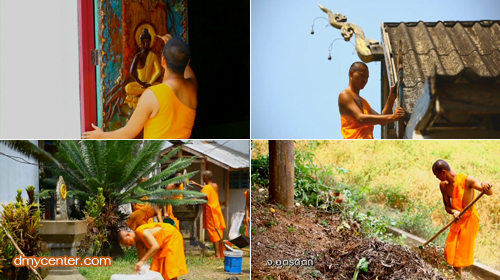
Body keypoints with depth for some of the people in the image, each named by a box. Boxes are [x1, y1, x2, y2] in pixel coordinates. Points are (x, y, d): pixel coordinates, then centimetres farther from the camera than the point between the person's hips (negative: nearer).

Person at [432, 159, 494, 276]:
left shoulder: (467, 180, -23)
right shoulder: (443, 185, -3)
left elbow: (490, 193, -27)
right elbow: (447, 206, 1)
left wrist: (486, 187, -52)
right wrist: (453, 211, -23)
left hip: (469, 219, -6)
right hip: (457, 220, 6)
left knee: (459, 254, -1)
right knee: (450, 251, 12)